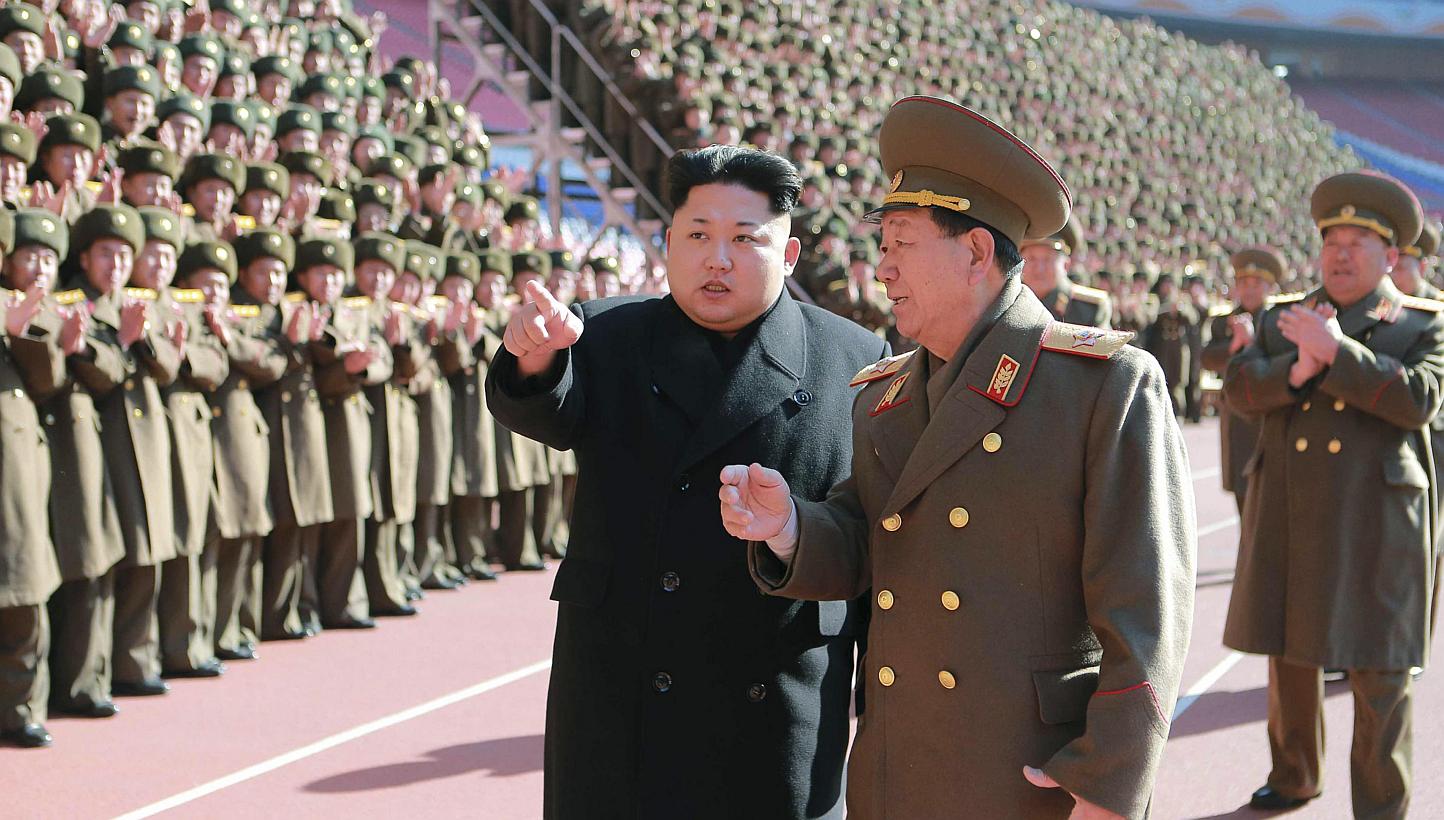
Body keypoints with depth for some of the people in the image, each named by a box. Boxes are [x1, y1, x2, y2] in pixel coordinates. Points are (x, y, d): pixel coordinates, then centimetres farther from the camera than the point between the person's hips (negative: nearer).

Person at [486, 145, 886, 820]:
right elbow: (549, 415, -14)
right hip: (618, 707, 1)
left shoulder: (854, 361, 4)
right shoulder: (608, 337, 6)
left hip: (776, 716, 0)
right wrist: (536, 358, -36)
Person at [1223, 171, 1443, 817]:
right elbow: (1240, 387, -3)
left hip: (1375, 526, -4)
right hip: (1289, 521, 4)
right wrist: (1298, 368, -22)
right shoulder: (1283, 321, 13)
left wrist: (1337, 350, -21)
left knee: (1377, 671, -2)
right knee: (1289, 651, 13)